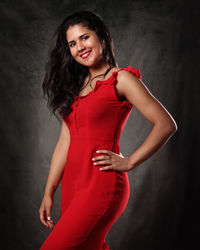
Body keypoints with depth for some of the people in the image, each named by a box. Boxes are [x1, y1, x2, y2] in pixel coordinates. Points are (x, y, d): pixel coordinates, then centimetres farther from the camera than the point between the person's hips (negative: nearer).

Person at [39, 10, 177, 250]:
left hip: (101, 185, -7)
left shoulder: (120, 79, -5)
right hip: (72, 184, 7)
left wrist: (128, 162, -9)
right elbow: (65, 142, 13)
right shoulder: (75, 86, 15)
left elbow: (166, 124, -10)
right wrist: (48, 193, 10)